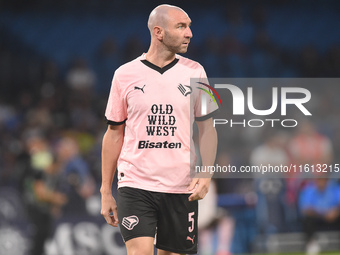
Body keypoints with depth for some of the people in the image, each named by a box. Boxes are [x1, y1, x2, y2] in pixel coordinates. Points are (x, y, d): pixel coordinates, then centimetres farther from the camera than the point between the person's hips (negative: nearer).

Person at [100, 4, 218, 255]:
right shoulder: (125, 75, 2)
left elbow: (207, 129, 9)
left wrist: (205, 174, -8)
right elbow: (114, 133, 8)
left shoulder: (195, 72, 5)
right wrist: (106, 192, 7)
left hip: (182, 188, 2)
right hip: (135, 186, -2)